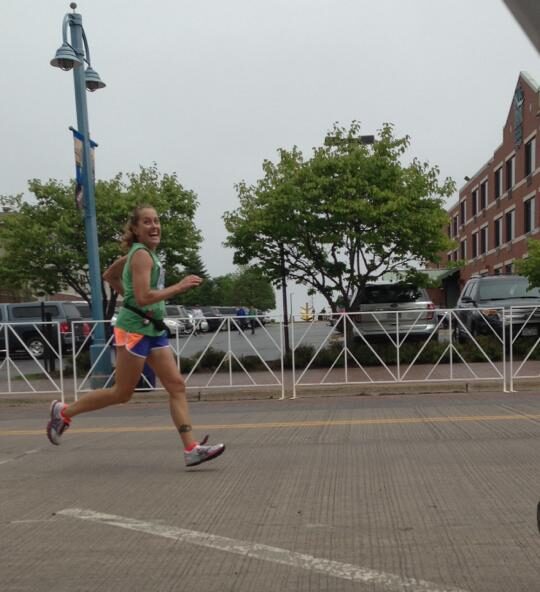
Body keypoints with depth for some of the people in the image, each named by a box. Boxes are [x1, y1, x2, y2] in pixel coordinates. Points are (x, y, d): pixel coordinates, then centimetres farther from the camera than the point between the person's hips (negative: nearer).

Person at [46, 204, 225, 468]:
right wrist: (179, 287, -21)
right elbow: (143, 298, -25)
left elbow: (109, 275, 26)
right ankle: (64, 411, 22)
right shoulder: (142, 255, -14)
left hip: (153, 329, 9)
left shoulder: (141, 253, 15)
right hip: (135, 329, -9)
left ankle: (191, 449, -1)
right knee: (122, 393, 3)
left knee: (177, 385, 0)